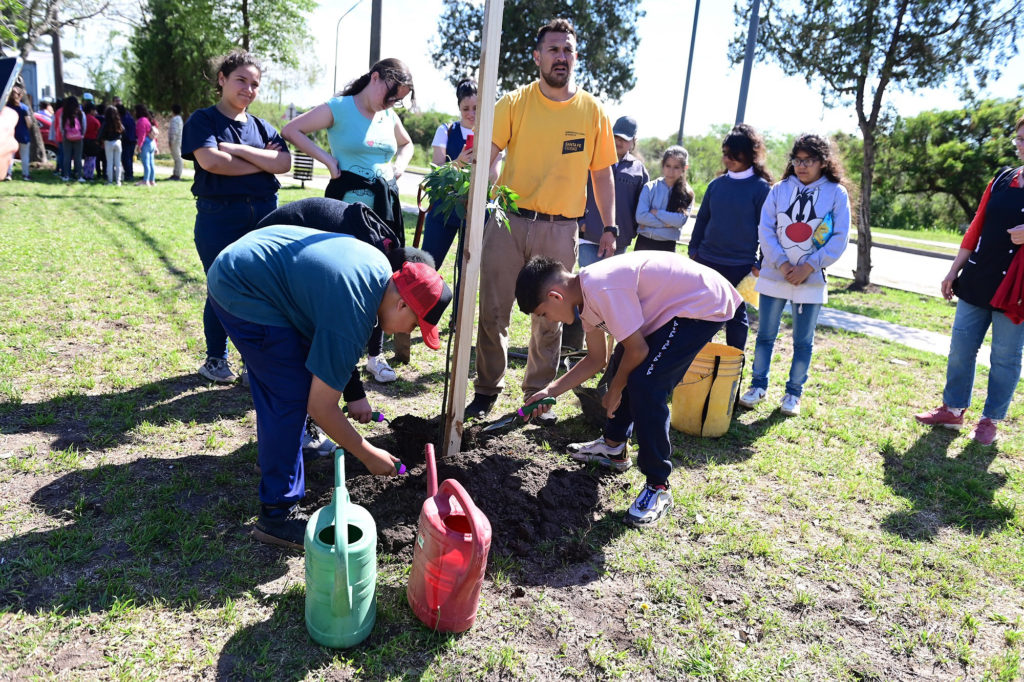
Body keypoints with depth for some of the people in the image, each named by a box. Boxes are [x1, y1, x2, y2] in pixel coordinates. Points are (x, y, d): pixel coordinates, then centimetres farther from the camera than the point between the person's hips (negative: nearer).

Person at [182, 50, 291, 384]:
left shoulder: (262, 126, 14)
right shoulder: (203, 120, 2)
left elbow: (284, 163, -4)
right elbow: (210, 161, -17)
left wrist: (237, 149, -12)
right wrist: (261, 163, -8)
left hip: (264, 214, 4)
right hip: (219, 216, -3)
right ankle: (215, 358, 23)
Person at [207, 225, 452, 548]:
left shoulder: (382, 267, -2)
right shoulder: (351, 321, -27)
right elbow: (320, 407, -21)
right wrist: (369, 456, -10)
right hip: (242, 290, -10)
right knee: (290, 396, -11)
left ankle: (272, 454, 42)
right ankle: (276, 515, -2)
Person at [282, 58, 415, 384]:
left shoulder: (390, 117, 12)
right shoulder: (339, 108, -4)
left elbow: (406, 144, 31)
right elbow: (291, 130, -5)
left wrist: (399, 165, 11)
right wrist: (327, 158, -13)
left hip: (385, 207, 6)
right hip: (348, 205, -5)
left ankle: (376, 354, 20)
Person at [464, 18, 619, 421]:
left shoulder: (593, 111, 7)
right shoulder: (514, 104, 3)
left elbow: (602, 174, 11)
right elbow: (487, 156, -7)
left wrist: (609, 227, 6)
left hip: (561, 229, 1)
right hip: (508, 221, -1)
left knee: (550, 320, 8)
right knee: (493, 312, 2)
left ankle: (538, 394, 25)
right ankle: (487, 391, 19)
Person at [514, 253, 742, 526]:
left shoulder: (602, 289, -27)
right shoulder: (585, 295, 4)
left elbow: (638, 350, -21)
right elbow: (595, 360, 14)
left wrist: (614, 391, -4)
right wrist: (550, 391, 9)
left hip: (705, 306, -10)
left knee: (644, 384, -20)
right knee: (622, 367, 16)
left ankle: (658, 486, -7)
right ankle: (614, 448, 35)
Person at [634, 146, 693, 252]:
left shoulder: (687, 195, 3)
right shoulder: (650, 188, 1)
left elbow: (680, 220, -12)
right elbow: (640, 216, -10)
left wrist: (655, 212, -10)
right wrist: (666, 224, -11)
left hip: (667, 247, 0)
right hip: (644, 243, 0)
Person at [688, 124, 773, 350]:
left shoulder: (761, 188, -5)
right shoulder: (716, 184, 7)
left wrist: (760, 265, -6)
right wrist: (694, 251, 9)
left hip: (740, 266, -4)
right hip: (706, 261, 4)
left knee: (736, 315, 8)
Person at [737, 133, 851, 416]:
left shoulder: (836, 194, -2)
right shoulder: (780, 189, 1)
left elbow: (840, 239, -5)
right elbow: (765, 229, -3)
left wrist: (808, 267, -13)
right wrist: (781, 264, -13)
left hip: (811, 279, -1)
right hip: (774, 274, 1)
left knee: (803, 340, 8)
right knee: (765, 334, 9)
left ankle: (794, 393, 21)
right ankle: (758, 386, 23)